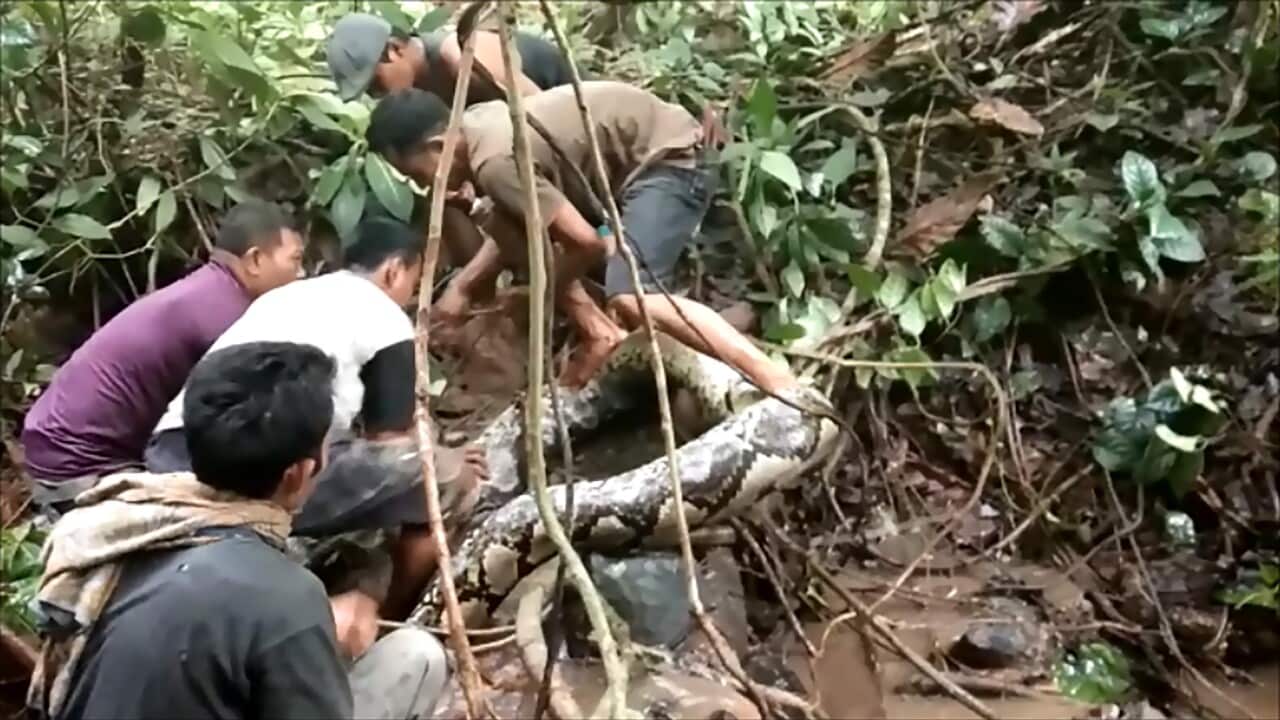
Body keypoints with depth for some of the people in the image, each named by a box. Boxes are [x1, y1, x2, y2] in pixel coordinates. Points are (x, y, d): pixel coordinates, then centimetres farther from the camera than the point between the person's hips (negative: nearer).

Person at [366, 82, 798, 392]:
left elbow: (587, 244, -24)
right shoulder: (476, 125, 2)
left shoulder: (494, 162, -27)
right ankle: (598, 335, 10)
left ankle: (783, 387, -30)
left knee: (631, 297, -29)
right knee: (508, 228, 6)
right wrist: (461, 287, 6)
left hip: (669, 157, -10)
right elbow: (516, 227, 13)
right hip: (632, 157, 11)